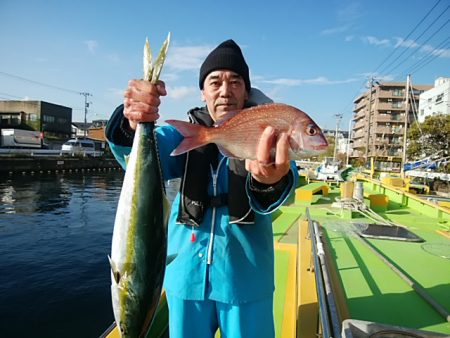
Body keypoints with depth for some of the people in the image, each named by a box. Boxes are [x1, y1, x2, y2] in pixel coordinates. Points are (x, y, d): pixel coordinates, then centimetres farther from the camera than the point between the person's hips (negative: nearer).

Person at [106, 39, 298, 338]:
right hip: (187, 273, 2)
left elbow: (284, 175, -25)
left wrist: (271, 180, -49)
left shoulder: (264, 134, -5)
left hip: (245, 277, -1)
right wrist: (134, 124, -38)